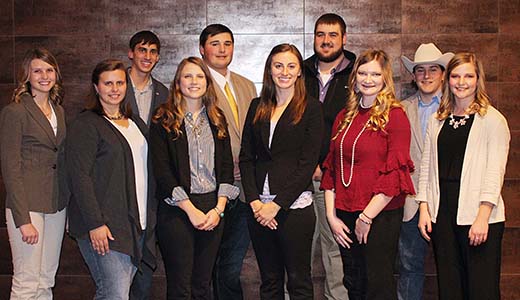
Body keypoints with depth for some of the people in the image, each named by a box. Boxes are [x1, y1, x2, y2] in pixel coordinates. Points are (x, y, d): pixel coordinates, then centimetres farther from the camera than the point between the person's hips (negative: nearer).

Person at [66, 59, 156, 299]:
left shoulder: (136, 124, 18)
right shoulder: (85, 125, -5)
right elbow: (80, 177, -13)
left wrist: (148, 218, 14)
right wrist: (95, 224, -19)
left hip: (137, 224, 7)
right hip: (103, 226, -7)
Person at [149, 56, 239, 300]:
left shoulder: (217, 119, 13)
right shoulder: (163, 121, -1)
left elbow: (227, 166, 10)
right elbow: (162, 172, -7)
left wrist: (219, 208, -3)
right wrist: (191, 210, -12)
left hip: (213, 208, 4)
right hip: (177, 209, -4)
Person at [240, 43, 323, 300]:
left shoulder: (311, 108, -1)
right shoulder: (257, 107, 12)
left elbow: (308, 163, -8)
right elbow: (246, 157, 8)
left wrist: (277, 205, -12)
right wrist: (254, 201, -5)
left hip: (295, 206, -4)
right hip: (259, 207, 4)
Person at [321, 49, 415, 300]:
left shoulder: (394, 116, -6)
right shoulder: (345, 117, 12)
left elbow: (395, 175, -11)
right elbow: (331, 169, 12)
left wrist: (367, 216, -12)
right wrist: (331, 216, 4)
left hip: (381, 215, -5)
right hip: (345, 216, 5)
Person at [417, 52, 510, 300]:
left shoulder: (493, 120, -2)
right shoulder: (437, 121, 14)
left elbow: (495, 172, -8)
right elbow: (426, 166, 13)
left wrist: (483, 217, -15)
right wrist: (424, 209, 5)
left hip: (478, 217, -4)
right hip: (442, 213, 5)